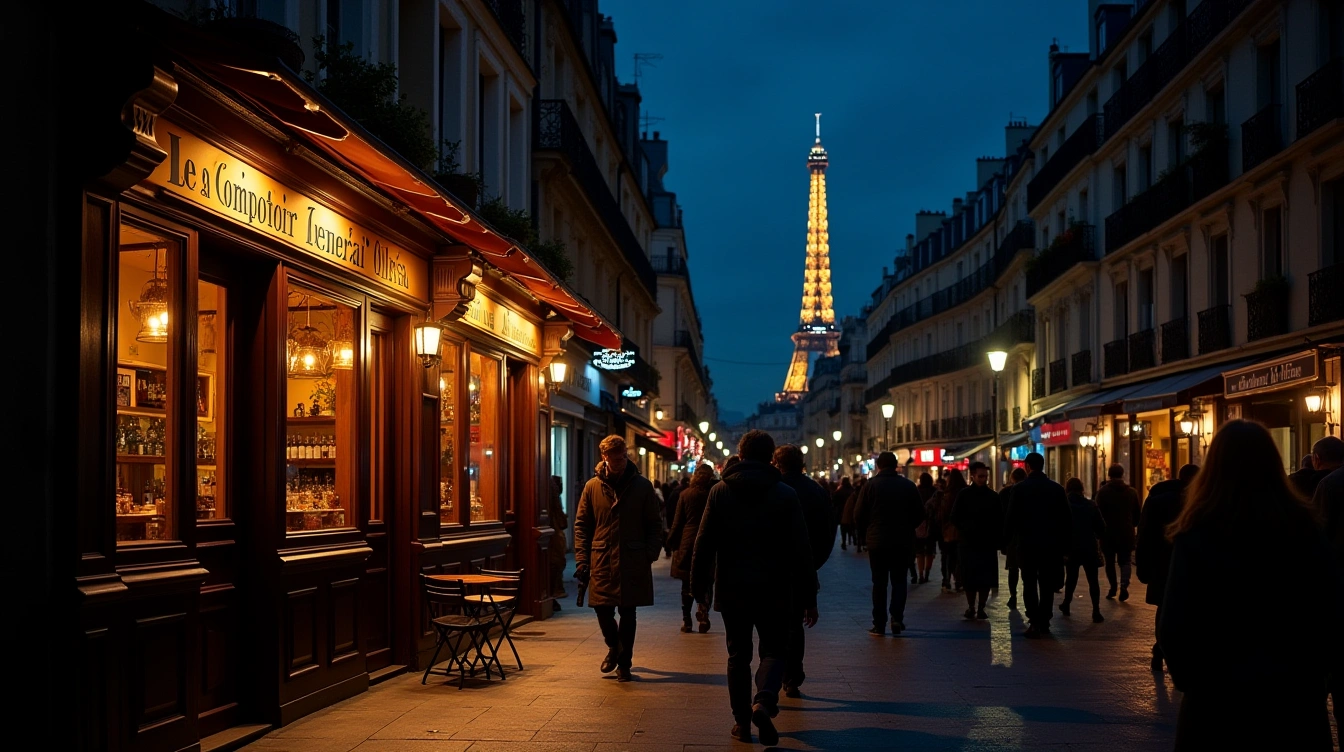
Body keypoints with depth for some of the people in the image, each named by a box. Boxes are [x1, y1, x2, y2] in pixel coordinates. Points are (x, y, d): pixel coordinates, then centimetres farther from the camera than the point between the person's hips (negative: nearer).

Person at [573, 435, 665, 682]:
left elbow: (655, 525, 5)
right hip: (601, 561, 1)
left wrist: (650, 555, -7)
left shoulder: (642, 486, 2)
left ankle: (623, 662, 18)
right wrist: (582, 559, -2)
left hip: (633, 562, -1)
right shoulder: (593, 487, 4)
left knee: (627, 613, 4)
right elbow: (581, 525, 6)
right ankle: (614, 646, 31)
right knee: (602, 608, 1)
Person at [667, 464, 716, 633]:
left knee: (687, 585, 9)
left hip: (688, 543, 1)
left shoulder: (685, 494, -1)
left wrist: (672, 541, 9)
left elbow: (678, 521, 1)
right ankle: (703, 618, -4)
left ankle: (686, 621, 9)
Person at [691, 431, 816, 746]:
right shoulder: (785, 494, -2)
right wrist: (809, 596, 1)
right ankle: (763, 701, -15)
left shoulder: (720, 492, 1)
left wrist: (699, 586, 5)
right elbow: (801, 549, -3)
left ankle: (742, 721, 12)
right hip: (773, 590, -1)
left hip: (732, 589, 1)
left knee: (738, 655, 13)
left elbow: (704, 543, -1)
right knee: (773, 650, 10)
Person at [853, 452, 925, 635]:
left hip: (877, 541, -1)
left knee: (879, 582, 6)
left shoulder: (870, 485, -7)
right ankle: (897, 617, -3)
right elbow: (919, 514, 5)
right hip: (903, 541, 1)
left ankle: (879, 624, 6)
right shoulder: (909, 486, 0)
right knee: (899, 580, 12)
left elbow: (859, 515, -6)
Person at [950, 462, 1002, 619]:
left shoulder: (993, 496, 4)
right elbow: (955, 518, 2)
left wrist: (996, 538, -1)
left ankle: (981, 608, 8)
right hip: (969, 543, -1)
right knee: (969, 578, 1)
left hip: (988, 544, 1)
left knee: (986, 578, 1)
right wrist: (965, 531, -7)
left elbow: (999, 520, 8)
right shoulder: (964, 495, 0)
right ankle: (971, 607, 11)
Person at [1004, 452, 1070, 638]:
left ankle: (1035, 622, -7)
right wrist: (1064, 543, 10)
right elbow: (1066, 519, 3)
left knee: (1030, 584, 4)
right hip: (1051, 544, 2)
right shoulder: (1057, 489, 1)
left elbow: (1012, 517, -7)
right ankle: (1044, 622, 11)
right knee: (1047, 585, 10)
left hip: (1027, 544, -2)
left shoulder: (1019, 488, -7)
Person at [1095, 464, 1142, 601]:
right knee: (1125, 561, 7)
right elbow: (1137, 514, 10)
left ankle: (1112, 587, 13)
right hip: (1126, 532, 2)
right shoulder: (1132, 492, 4)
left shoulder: (1102, 492, -6)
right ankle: (1124, 586, -15)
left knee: (1110, 561, 12)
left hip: (1108, 532, -2)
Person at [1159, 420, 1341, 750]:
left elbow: (1175, 625, -12)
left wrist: (1187, 677, 4)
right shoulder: (1305, 528, -2)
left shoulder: (1198, 534, -13)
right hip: (1296, 694, 3)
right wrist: (1315, 674, 14)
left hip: (1219, 693, -3)